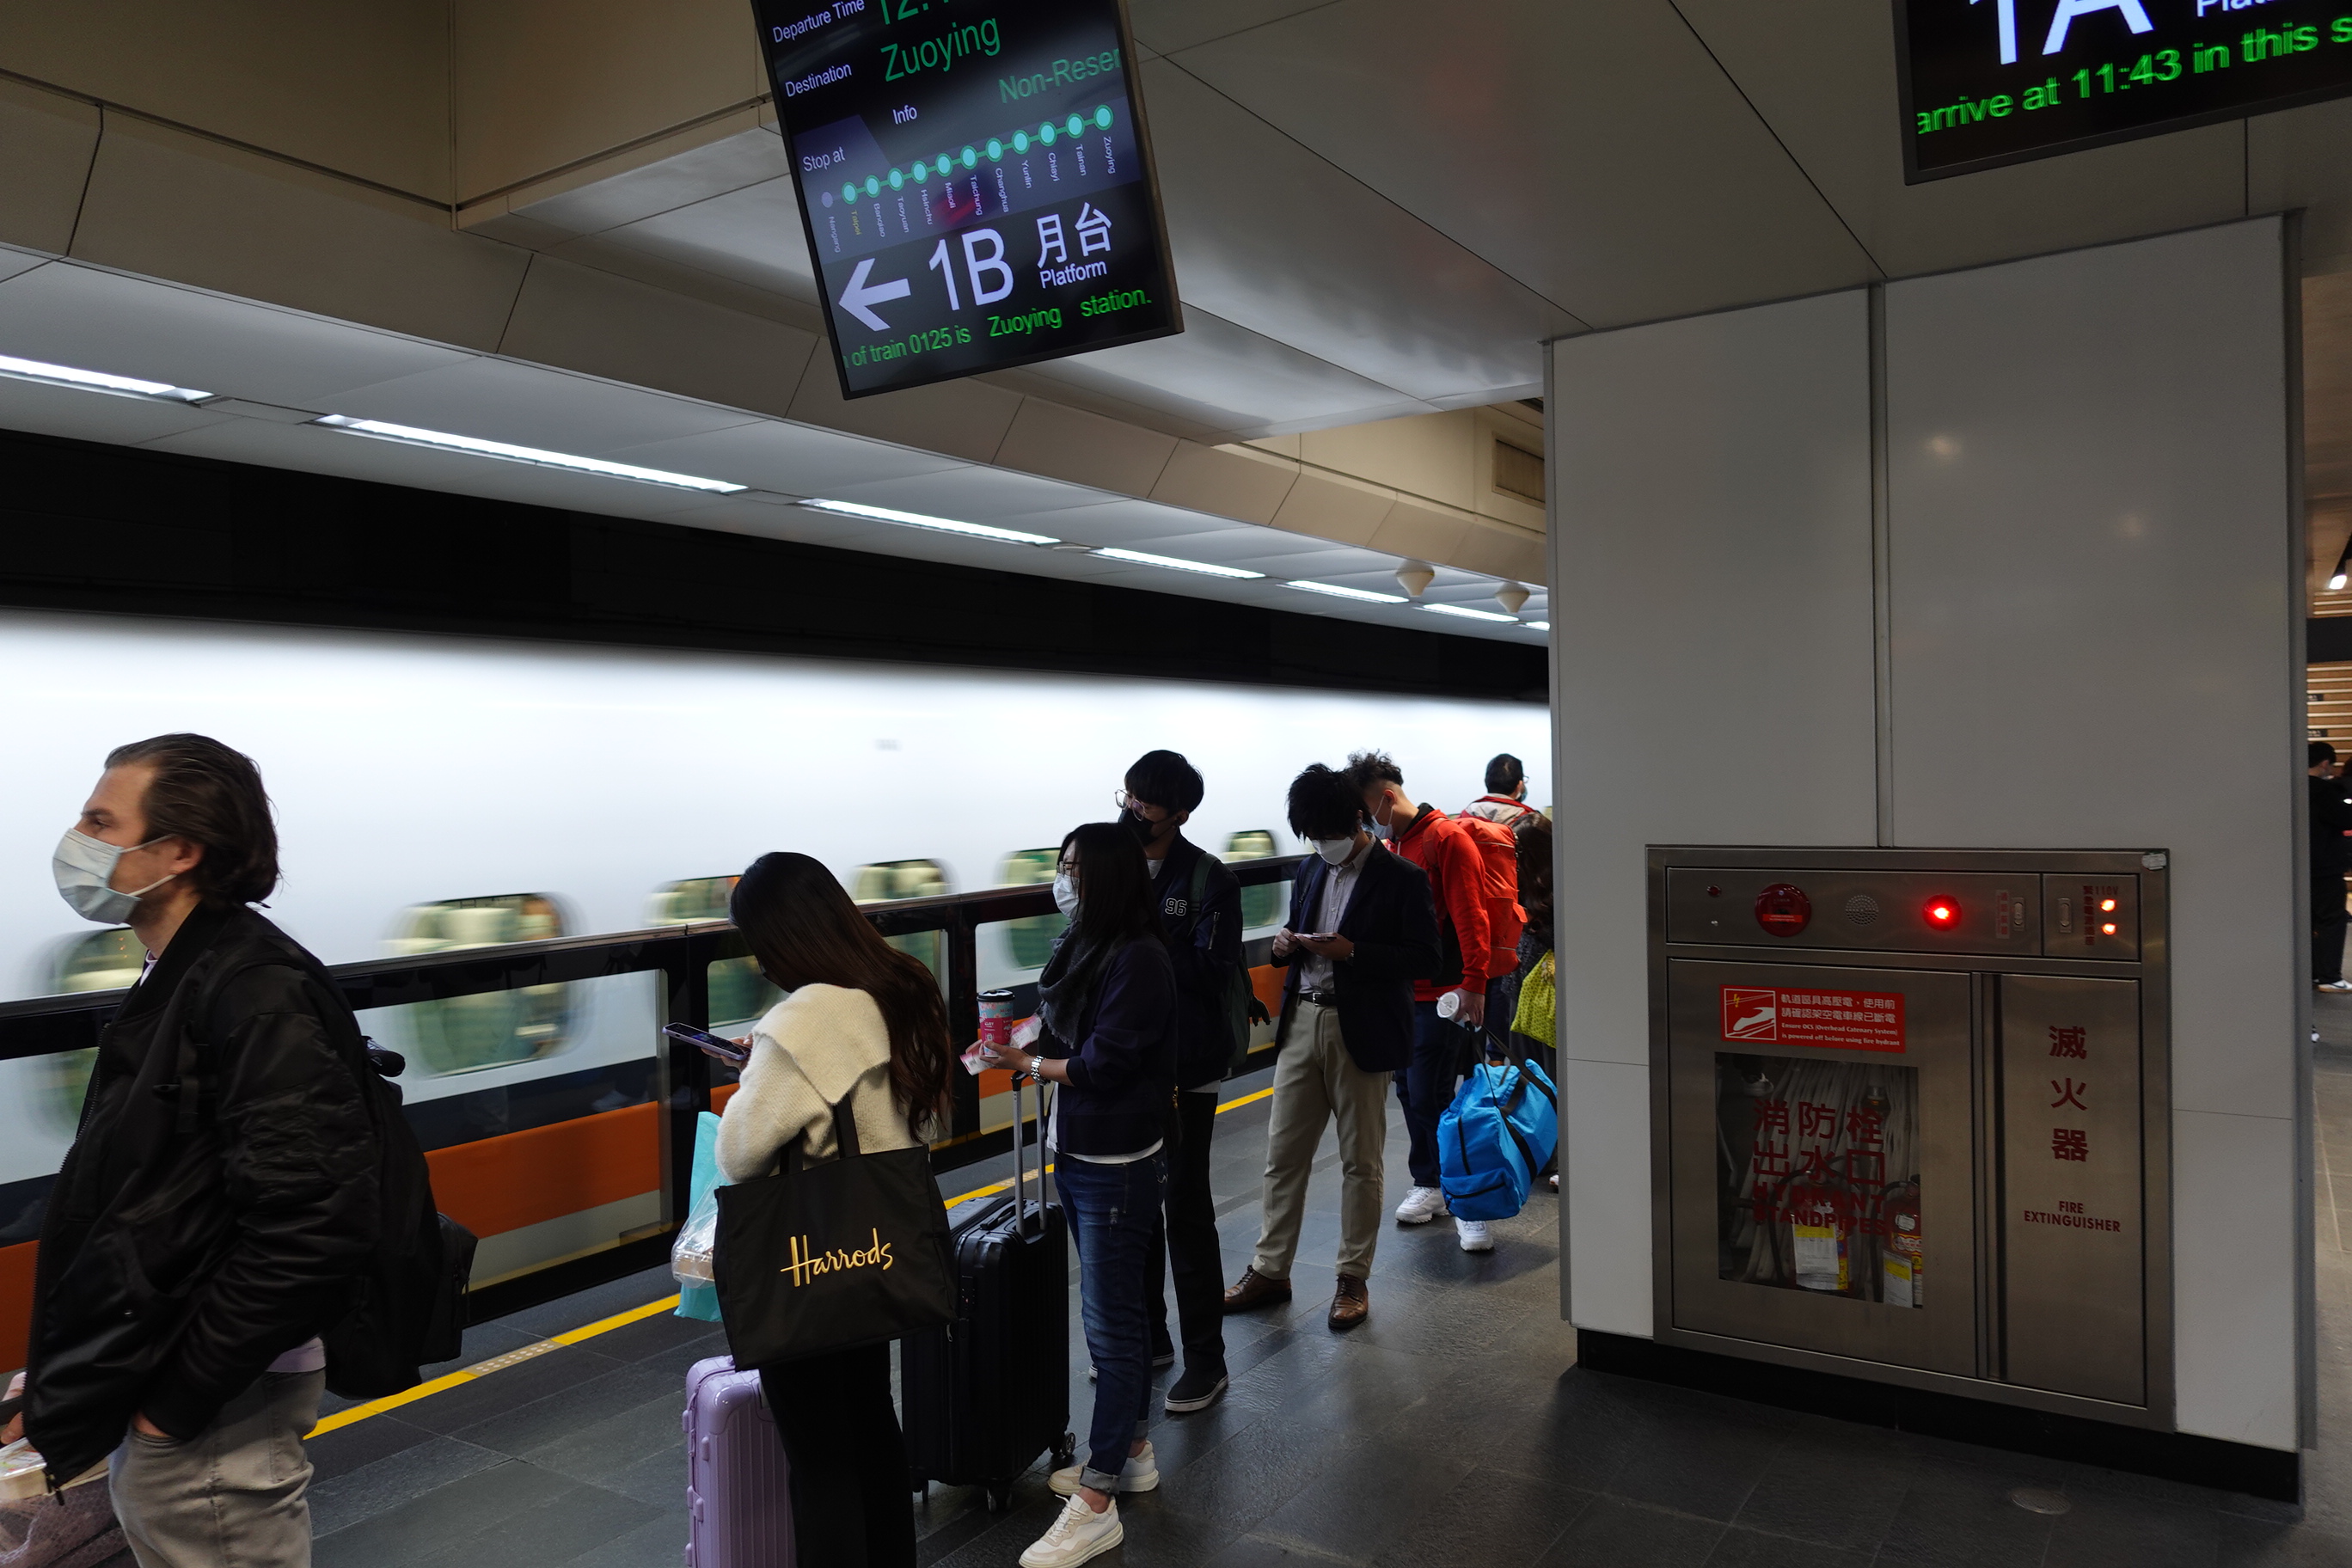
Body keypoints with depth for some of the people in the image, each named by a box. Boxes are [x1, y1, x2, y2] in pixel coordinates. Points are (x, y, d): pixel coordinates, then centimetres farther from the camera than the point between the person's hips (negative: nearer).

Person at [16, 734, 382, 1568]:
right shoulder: (176, 982, 10)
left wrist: (178, 1398, -21)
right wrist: (63, 1391, 13)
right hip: (144, 1391, 9)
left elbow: (312, 1230, -28)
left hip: (208, 1415, -9)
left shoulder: (258, 994, -21)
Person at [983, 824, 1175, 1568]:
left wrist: (1028, 1064, -10)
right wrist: (1024, 1045, -8)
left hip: (1117, 1166, -9)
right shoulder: (1088, 946, 6)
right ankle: (1131, 1452, 35)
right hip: (1079, 1156, 9)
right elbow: (1072, 1039, 8)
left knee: (1111, 1321, 0)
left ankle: (1096, 1505, 9)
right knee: (1117, 1311, 20)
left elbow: (1101, 1066, -22)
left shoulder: (1138, 959, -20)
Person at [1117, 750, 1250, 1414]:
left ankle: (1205, 1359, 17)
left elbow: (1215, 973, -18)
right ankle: (1147, 1338, 32)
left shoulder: (1209, 879, -10)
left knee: (1186, 1210, 3)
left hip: (1184, 1067, -5)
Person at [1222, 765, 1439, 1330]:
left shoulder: (1402, 878, -8)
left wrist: (1352, 952, -21)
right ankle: (1270, 1271, 21)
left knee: (1360, 1162, 7)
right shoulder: (1312, 871, 11)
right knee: (1283, 1155, 9)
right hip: (1302, 1023, 6)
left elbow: (1425, 958, -11)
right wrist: (1286, 945, -3)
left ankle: (1353, 1279, 20)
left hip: (1363, 1032, -5)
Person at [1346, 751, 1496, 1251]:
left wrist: (1473, 984, -21)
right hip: (1401, 993, 8)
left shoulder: (1446, 838, -12)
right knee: (1410, 1092, 12)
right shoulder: (1390, 845, 13)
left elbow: (1470, 918, -17)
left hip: (1443, 996, -8)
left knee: (1431, 1097, -8)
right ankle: (1430, 1185, 27)